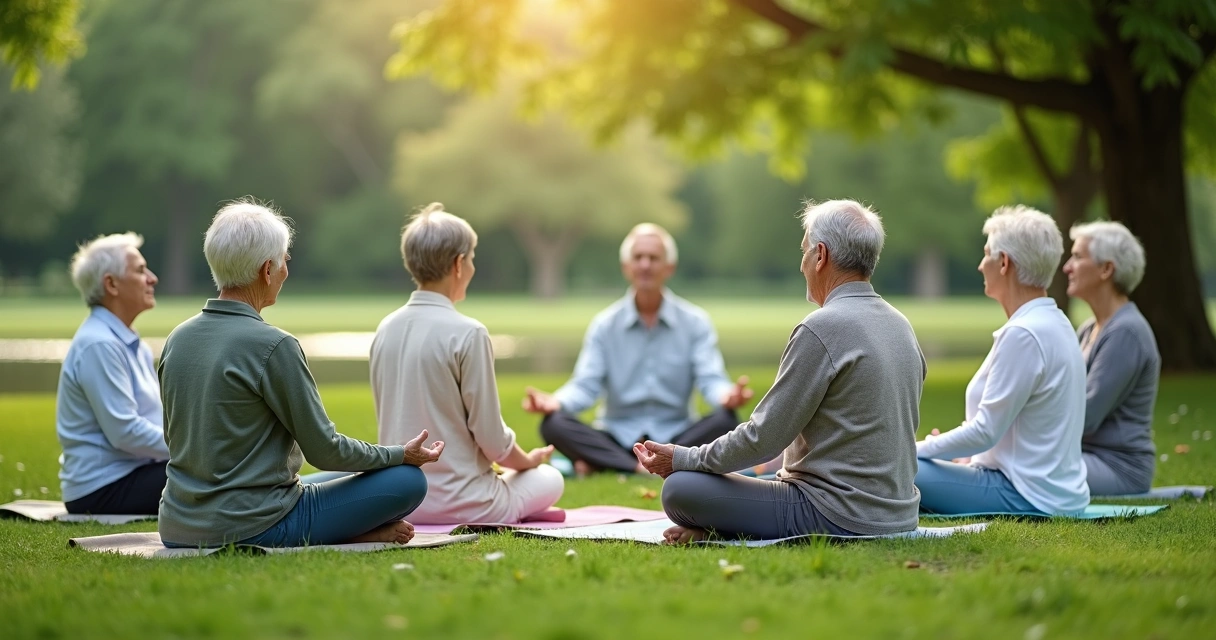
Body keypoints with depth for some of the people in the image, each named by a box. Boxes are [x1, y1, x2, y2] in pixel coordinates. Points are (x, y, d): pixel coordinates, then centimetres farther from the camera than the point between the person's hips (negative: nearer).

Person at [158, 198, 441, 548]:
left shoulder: (177, 339, 5)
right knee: (409, 480, 0)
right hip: (251, 528, -8)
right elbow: (324, 449, -11)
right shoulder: (273, 346, -17)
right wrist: (402, 454, 4)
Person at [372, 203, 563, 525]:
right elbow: (492, 438, -13)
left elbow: (392, 421, 11)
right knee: (550, 478, 21)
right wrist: (528, 460, 9)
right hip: (456, 503, -6)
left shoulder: (386, 330, 3)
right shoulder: (467, 333, -17)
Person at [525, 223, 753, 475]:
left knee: (725, 422, -31)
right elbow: (586, 385, -3)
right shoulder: (605, 325, 5)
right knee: (554, 425, -26)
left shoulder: (695, 322, 3)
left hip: (676, 435, 0)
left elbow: (711, 380, -7)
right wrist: (555, 402, -27)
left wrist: (726, 396, -32)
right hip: (617, 438, 0)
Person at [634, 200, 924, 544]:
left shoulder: (822, 328, -17)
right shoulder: (901, 326, 11)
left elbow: (763, 437, -16)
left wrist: (681, 458, -1)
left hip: (839, 516, -9)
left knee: (680, 490, -9)